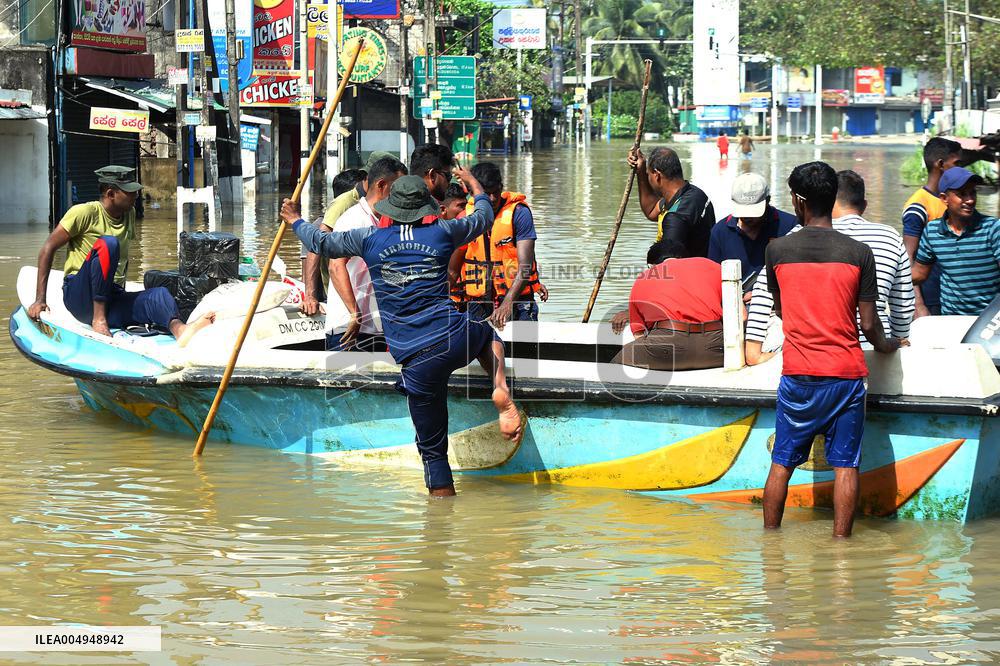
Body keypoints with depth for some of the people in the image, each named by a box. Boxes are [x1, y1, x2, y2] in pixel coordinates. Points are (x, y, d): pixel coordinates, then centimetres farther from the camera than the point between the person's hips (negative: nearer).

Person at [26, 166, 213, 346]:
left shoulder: (129, 214, 15)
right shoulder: (85, 213, -5)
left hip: (112, 299, 5)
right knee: (107, 243, -30)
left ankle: (179, 329, -61)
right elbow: (48, 249, -4)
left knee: (159, 294, -26)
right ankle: (98, 319, -30)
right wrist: (40, 300, -8)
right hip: (80, 296, -5)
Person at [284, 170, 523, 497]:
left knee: (433, 449, 9)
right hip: (454, 341, 1)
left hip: (416, 362, -1)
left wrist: (295, 221, 39)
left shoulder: (371, 238, 4)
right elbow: (483, 217, 26)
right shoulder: (442, 232, 6)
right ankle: (501, 391, 10)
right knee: (487, 335, 37)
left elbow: (321, 243, 19)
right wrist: (472, 182, 45)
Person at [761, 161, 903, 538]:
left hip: (798, 374, 1)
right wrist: (885, 346, 20)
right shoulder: (858, 253, -5)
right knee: (845, 464, 4)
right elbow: (868, 324, -2)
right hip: (847, 373, -1)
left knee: (782, 462, 10)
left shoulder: (777, 249, -2)